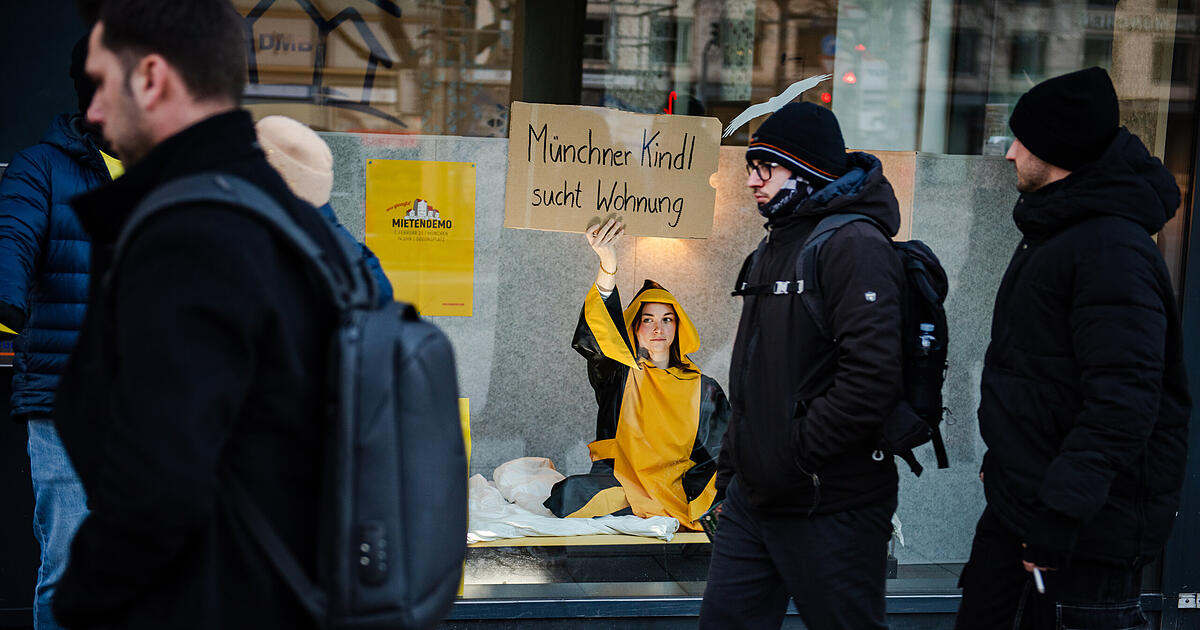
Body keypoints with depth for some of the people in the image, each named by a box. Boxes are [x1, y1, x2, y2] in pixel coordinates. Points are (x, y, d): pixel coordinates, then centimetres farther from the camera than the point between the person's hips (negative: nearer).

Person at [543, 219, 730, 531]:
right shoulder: (620, 375, 9)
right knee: (573, 491, -32)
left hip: (673, 491, 0)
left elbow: (719, 456, 10)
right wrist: (608, 265, -28)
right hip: (617, 478, 0)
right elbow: (601, 333, -11)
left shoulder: (704, 391, 13)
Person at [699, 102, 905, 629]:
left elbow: (872, 377, -27)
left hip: (829, 511, -9)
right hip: (754, 500, 9)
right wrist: (730, 473, 21)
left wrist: (797, 452, -19)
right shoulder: (774, 248, 17)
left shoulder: (854, 246, -15)